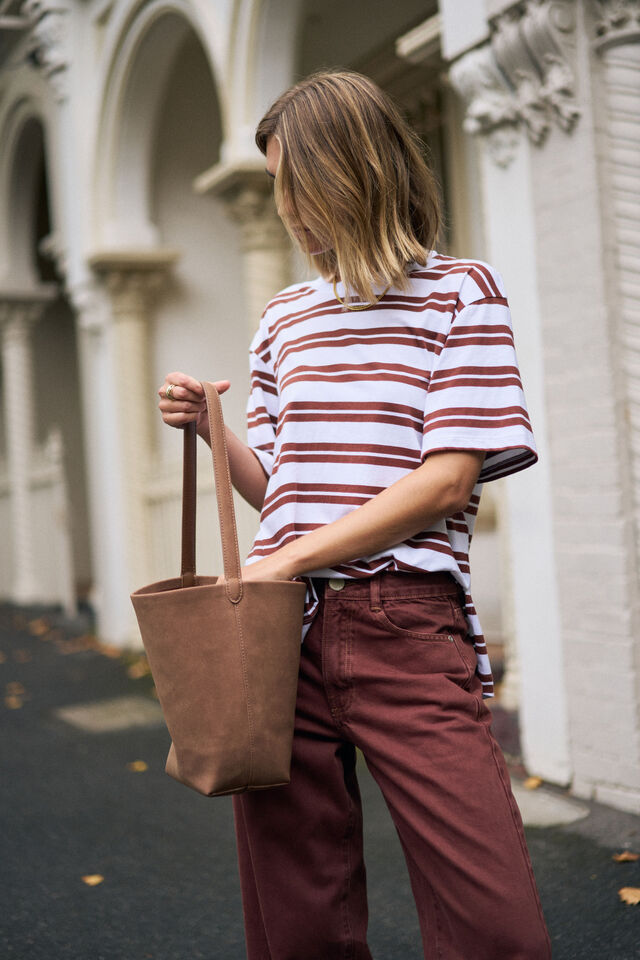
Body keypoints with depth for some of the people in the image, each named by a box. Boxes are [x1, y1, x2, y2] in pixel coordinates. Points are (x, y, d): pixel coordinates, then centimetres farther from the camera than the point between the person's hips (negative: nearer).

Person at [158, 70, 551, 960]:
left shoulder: (460, 291, 3)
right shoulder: (285, 317, 19)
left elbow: (448, 480, -7)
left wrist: (291, 560, -10)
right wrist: (209, 429, 3)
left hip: (407, 629, -4)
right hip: (281, 627, 5)